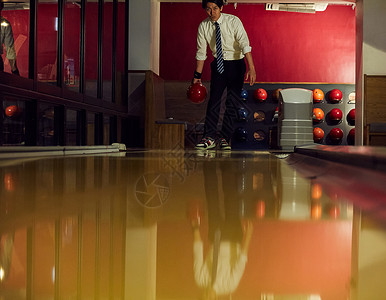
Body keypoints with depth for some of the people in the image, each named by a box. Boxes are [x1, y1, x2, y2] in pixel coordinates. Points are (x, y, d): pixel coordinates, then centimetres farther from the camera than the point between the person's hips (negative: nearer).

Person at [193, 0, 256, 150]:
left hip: (236, 64, -2)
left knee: (232, 102, -3)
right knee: (214, 100, -3)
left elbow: (245, 44, -21)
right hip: (218, 64, 2)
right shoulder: (203, 26, -5)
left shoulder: (233, 21, -15)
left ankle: (225, 139, 5)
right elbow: (201, 52, 3)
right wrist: (197, 75, 3)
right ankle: (209, 138, 3)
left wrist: (251, 68, -31)